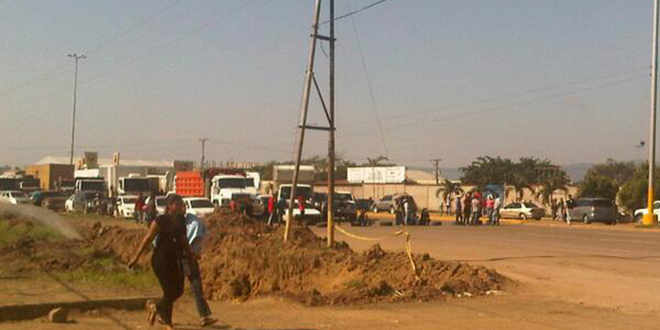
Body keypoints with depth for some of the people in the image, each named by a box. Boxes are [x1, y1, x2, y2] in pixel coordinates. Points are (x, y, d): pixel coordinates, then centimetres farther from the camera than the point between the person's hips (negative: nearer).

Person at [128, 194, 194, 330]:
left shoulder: (181, 220, 5)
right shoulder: (161, 220, -15)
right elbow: (147, 238, -12)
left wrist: (190, 252, 5)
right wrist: (136, 257, -11)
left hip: (175, 259, 7)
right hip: (161, 259, -7)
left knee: (178, 290, 10)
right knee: (169, 292, -3)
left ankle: (155, 307, 36)